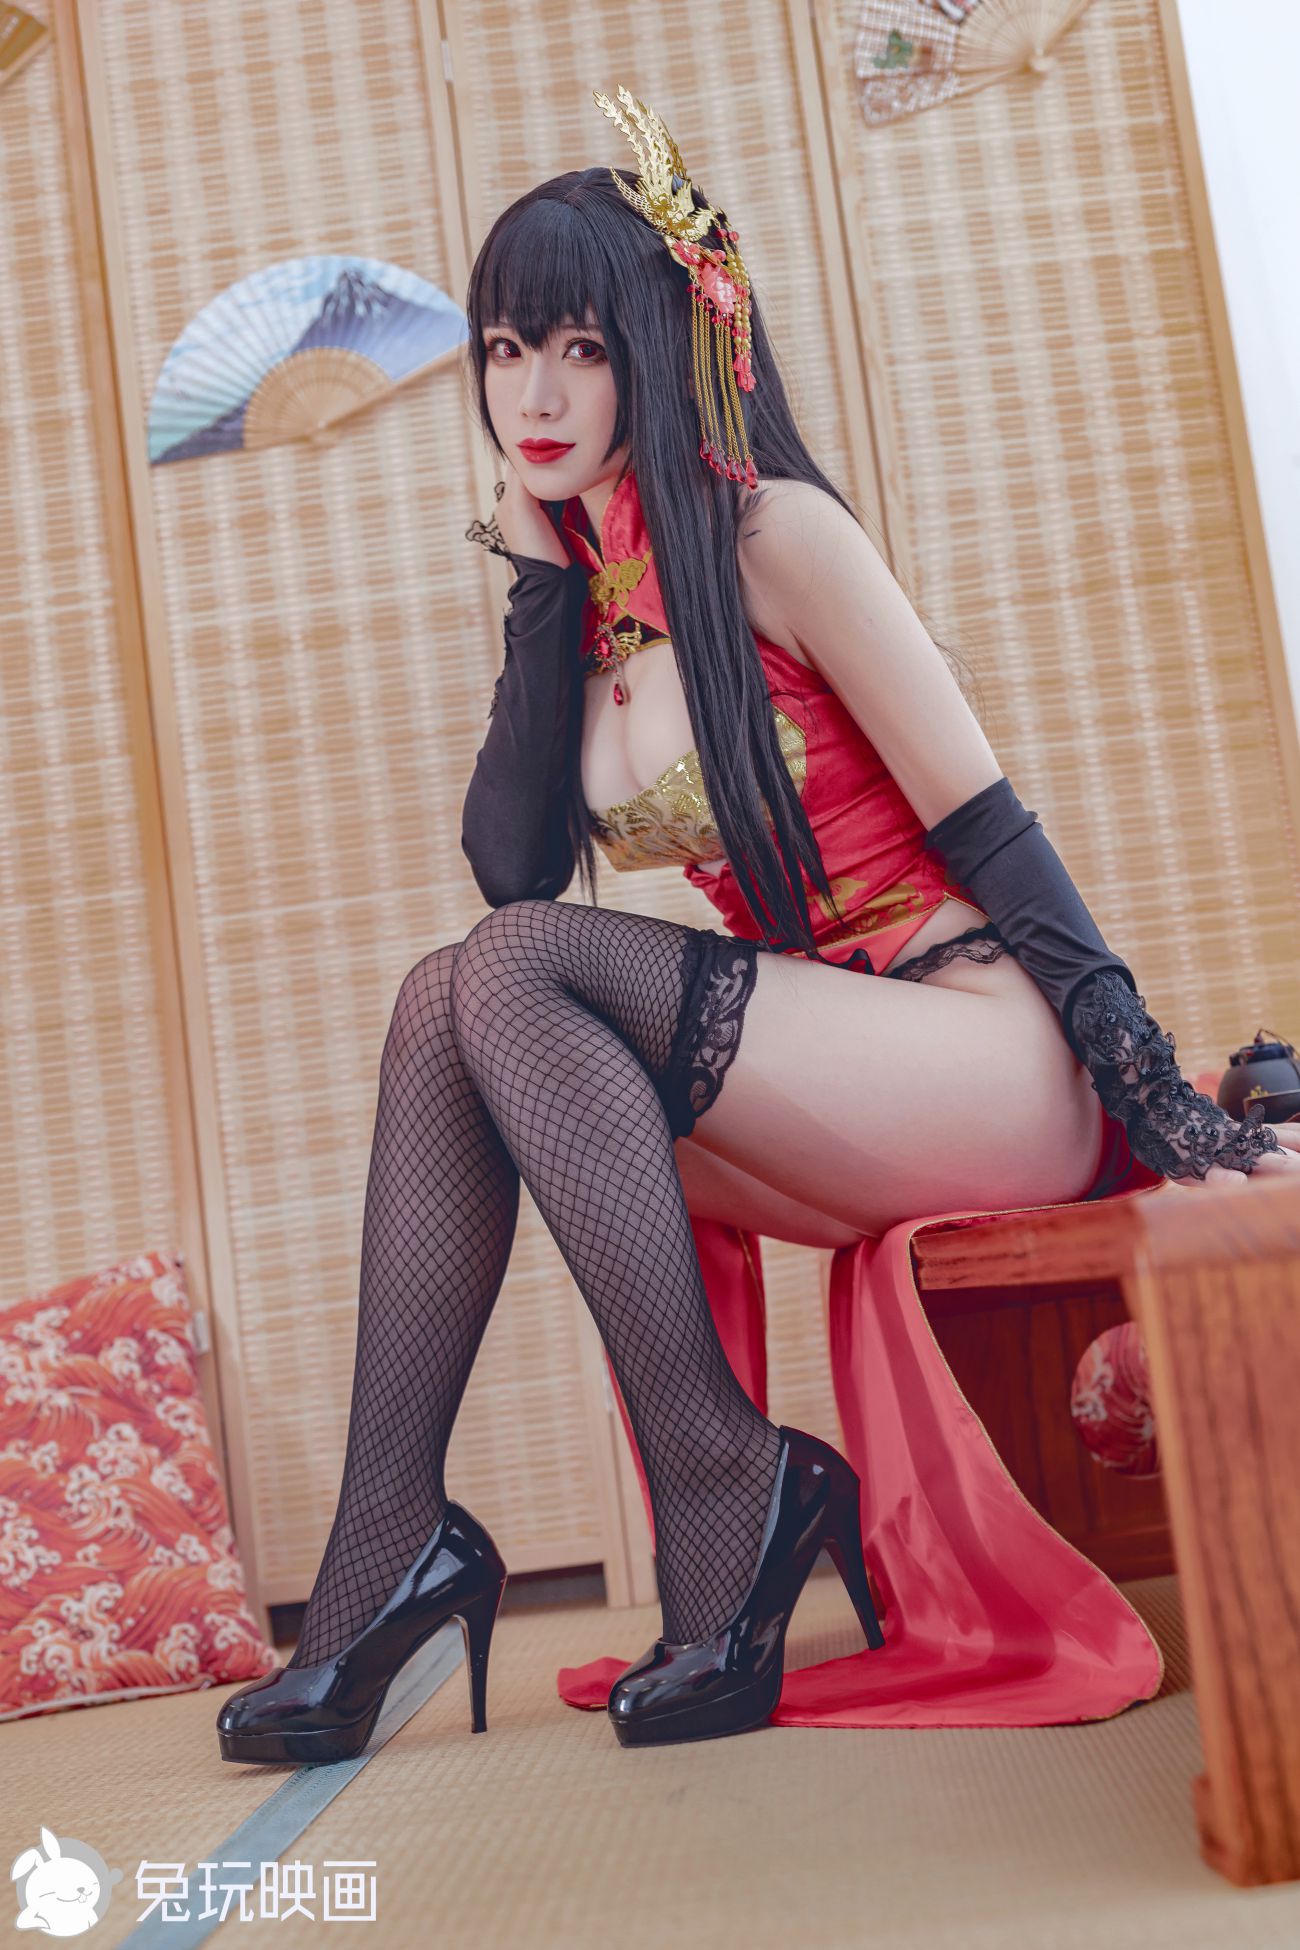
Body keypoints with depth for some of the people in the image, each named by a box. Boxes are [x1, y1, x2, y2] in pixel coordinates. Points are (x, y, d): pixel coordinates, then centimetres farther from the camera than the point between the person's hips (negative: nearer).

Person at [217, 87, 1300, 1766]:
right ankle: (389, 1541, -15)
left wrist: (1163, 1105, -13)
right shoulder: (582, 595, 13)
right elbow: (510, 861, 1)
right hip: (824, 1112, 6)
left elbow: (985, 821, -10)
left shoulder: (772, 533, -7)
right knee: (448, 1005, -12)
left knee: (512, 970, -22)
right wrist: (541, 582, 1)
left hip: (994, 1060, -6)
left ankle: (724, 1481, -18)